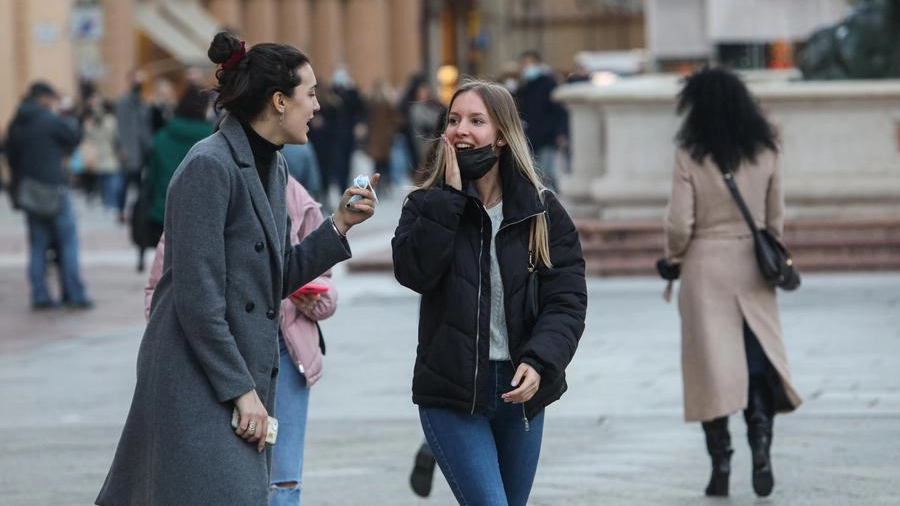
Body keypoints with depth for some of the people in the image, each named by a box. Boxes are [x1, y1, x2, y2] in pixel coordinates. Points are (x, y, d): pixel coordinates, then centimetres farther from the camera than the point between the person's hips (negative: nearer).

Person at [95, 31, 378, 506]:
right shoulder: (209, 167, -15)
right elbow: (197, 298, -18)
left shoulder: (272, 168, 13)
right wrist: (241, 390, -17)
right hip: (199, 381, -9)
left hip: (245, 373, 9)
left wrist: (339, 225, 7)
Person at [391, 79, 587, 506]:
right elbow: (413, 271, -19)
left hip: (520, 390, 3)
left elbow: (567, 300, -6)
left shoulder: (543, 213, 2)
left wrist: (540, 361, -22)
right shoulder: (428, 206, 1)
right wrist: (450, 194, -17)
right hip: (451, 393, -3)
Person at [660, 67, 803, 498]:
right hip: (753, 268, 3)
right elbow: (776, 217, 7)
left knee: (712, 364, 3)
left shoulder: (690, 155, -9)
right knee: (758, 360, 8)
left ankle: (721, 464, 3)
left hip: (706, 267, -3)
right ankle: (761, 447, -10)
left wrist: (673, 258, 8)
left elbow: (680, 224, -10)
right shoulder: (765, 153, 1)